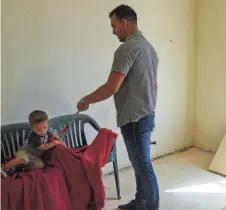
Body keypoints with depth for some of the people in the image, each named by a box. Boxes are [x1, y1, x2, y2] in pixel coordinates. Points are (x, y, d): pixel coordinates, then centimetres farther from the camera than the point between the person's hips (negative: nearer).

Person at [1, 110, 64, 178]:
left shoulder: (46, 131, -8)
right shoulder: (33, 137, -29)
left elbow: (52, 136, 13)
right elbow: (43, 147, -25)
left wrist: (59, 141, -5)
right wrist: (54, 142, -25)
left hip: (35, 157, 7)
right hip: (24, 152, -7)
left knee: (41, 165, -20)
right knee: (22, 159, -38)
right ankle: (5, 168, -25)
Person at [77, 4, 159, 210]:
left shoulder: (127, 48, -18)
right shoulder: (149, 47, 13)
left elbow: (112, 87, -23)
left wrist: (86, 100, -10)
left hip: (134, 119, -10)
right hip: (146, 115, 10)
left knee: (144, 166, 2)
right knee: (140, 163, 20)